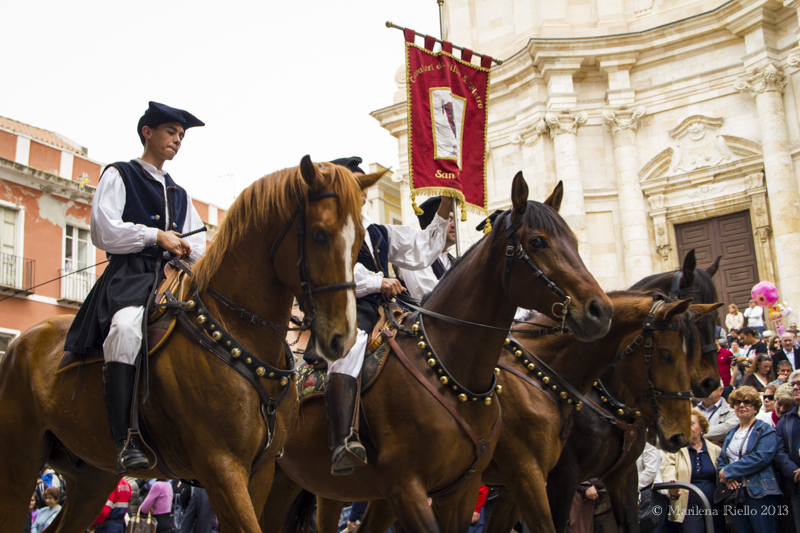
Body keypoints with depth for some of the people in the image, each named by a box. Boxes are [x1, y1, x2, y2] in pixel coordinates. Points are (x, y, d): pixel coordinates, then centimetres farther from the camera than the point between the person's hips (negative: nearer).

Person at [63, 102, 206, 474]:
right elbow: (104, 232, -3)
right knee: (126, 327, -37)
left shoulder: (179, 195, 29)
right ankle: (124, 440, -39)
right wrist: (156, 236, -4)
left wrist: (184, 247, -1)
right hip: (129, 276, -6)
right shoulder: (119, 175, 11)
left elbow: (199, 248, 21)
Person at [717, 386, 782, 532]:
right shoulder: (732, 433, 20)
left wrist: (729, 471, -15)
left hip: (760, 494, -7)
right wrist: (724, 476, -8)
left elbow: (762, 457, -18)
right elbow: (721, 459, 16)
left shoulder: (765, 430, -3)